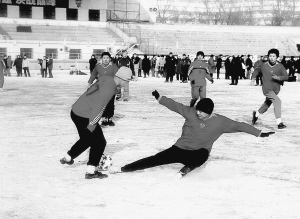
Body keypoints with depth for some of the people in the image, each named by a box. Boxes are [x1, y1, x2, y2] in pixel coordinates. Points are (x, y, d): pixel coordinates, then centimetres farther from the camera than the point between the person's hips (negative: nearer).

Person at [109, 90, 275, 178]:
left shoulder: (220, 122, -10)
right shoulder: (191, 112, -6)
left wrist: (259, 133, -10)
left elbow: (239, 125, -9)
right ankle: (123, 169, -11)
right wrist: (159, 98, -14)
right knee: (155, 159, -11)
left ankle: (186, 169, -46)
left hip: (199, 153, -1)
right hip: (180, 148, 1)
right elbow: (175, 105, -5)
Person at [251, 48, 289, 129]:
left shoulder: (280, 66, -5)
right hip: (267, 89, -4)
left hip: (276, 90, 4)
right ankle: (279, 123, -29)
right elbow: (257, 70, 18)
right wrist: (253, 78, 7)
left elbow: (286, 77, -13)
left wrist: (278, 77, -30)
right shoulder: (264, 65, -4)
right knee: (277, 101, -25)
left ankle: (256, 114, 50)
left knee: (267, 104, 22)